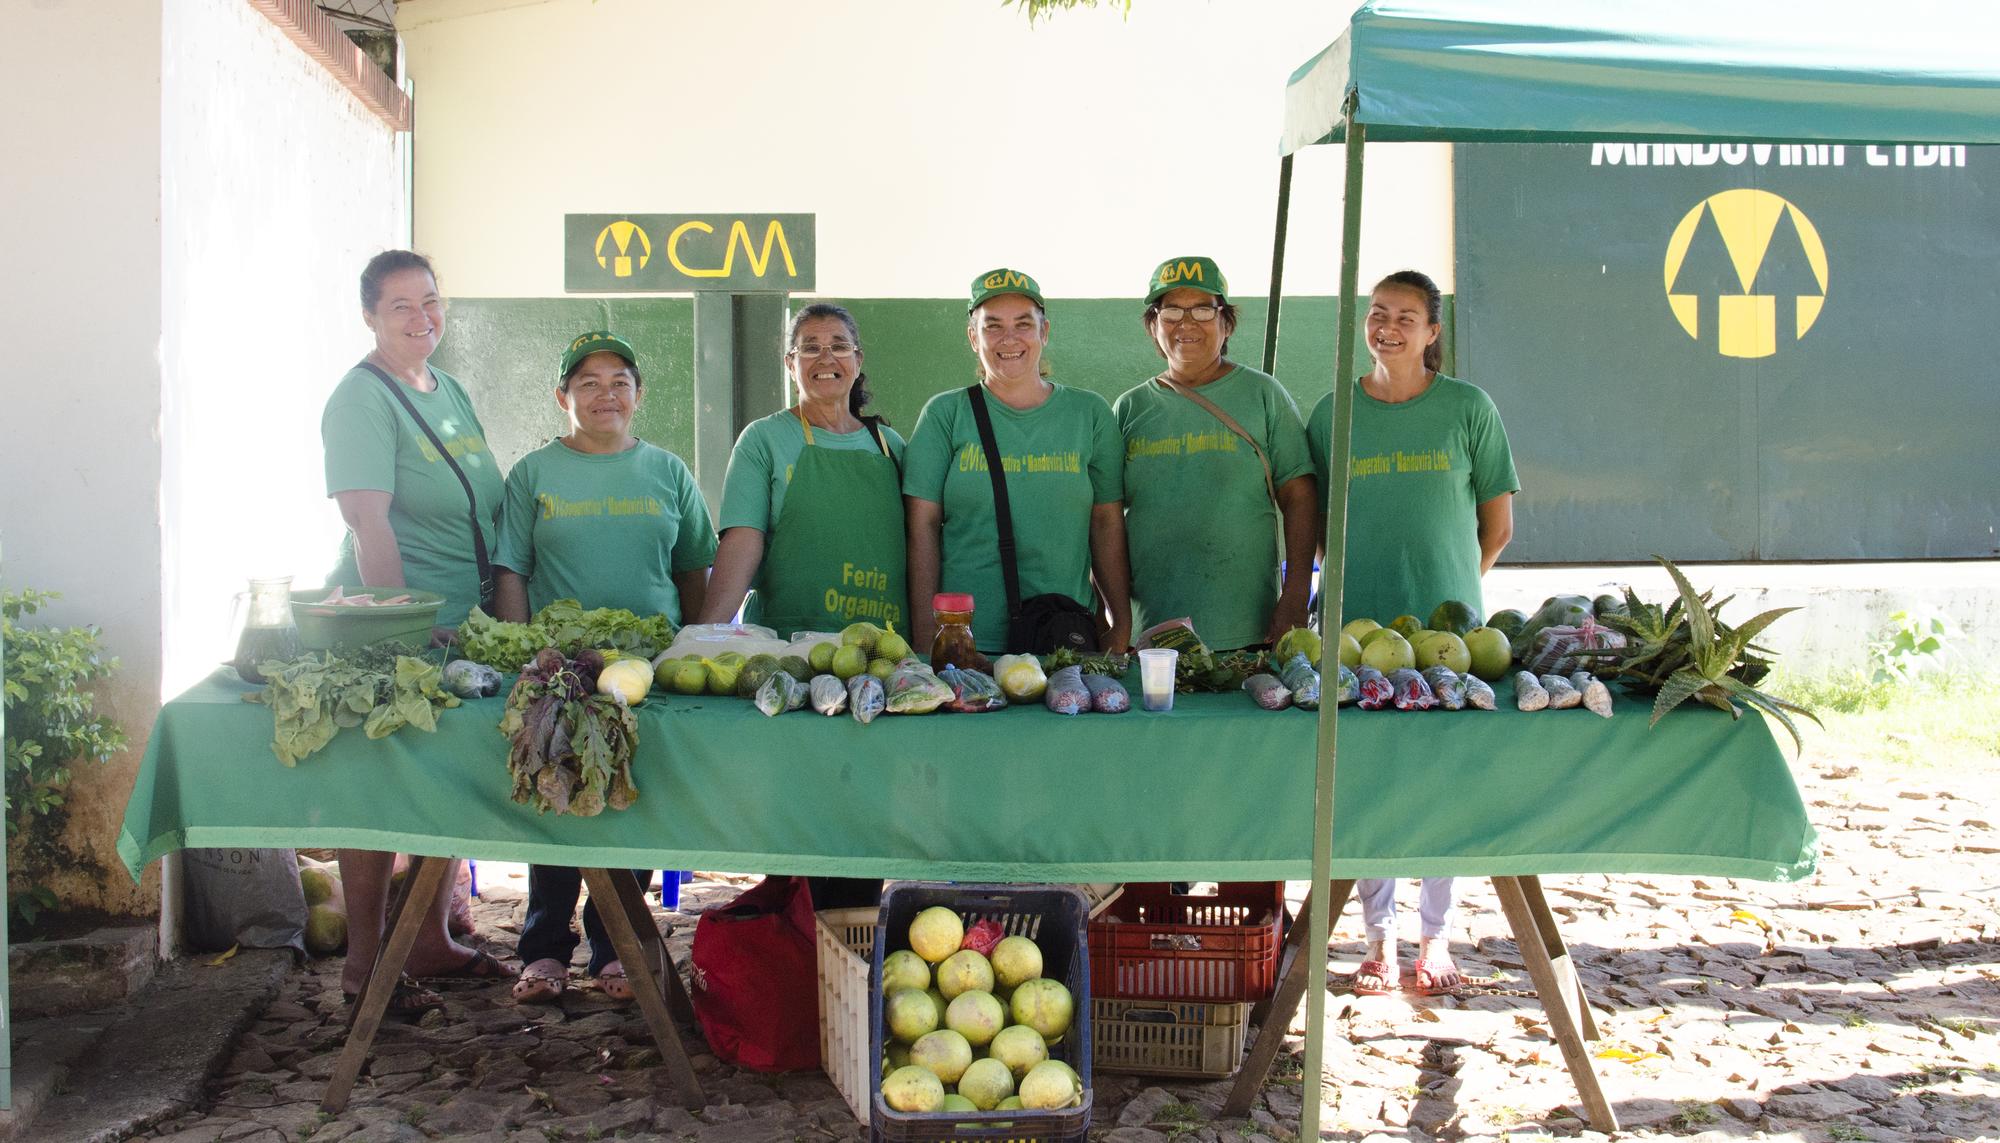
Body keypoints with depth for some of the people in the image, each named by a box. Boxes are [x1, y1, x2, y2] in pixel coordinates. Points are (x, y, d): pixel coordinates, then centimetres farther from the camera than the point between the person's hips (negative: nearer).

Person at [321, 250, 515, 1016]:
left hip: (460, 627, 8)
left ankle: (432, 942, 27)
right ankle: (364, 966, 9)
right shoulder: (362, 399, -12)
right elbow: (370, 527, -20)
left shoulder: (449, 391, 13)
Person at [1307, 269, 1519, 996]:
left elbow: (1499, 527, 6)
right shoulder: (1333, 413, 5)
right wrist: (1364, 580, 8)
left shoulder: (1468, 409, 1)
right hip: (1358, 622, 1)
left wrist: (1450, 585, 10)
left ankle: (1437, 938, 16)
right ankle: (1380, 939, 15)